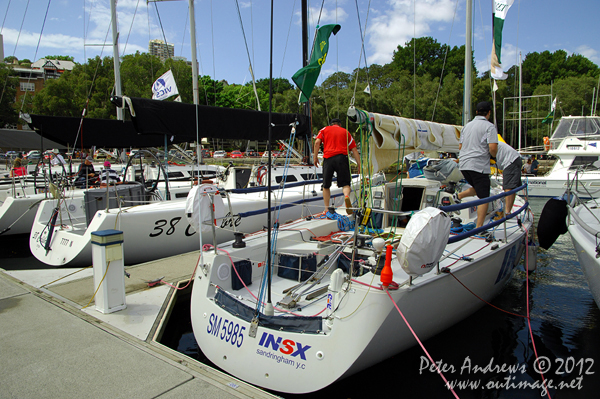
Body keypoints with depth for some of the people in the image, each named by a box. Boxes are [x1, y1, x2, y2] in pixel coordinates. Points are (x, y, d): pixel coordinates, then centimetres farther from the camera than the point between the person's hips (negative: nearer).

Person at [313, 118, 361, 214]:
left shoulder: (324, 129, 20)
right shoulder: (345, 132, 22)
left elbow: (317, 142, 2)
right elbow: (354, 149, 14)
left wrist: (315, 156, 6)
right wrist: (359, 164, 14)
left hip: (328, 158, 0)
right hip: (342, 158, 0)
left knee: (326, 186, 12)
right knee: (345, 183, 3)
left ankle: (326, 209, 13)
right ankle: (346, 196, -29)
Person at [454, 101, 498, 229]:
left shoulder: (467, 125, 16)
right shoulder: (489, 126, -4)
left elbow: (460, 146, 19)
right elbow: (493, 148, -14)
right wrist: (494, 155, 6)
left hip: (464, 165, 7)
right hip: (479, 165, -7)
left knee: (478, 189, 28)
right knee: (484, 198, -2)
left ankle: (458, 196, 11)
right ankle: (479, 228, -5)